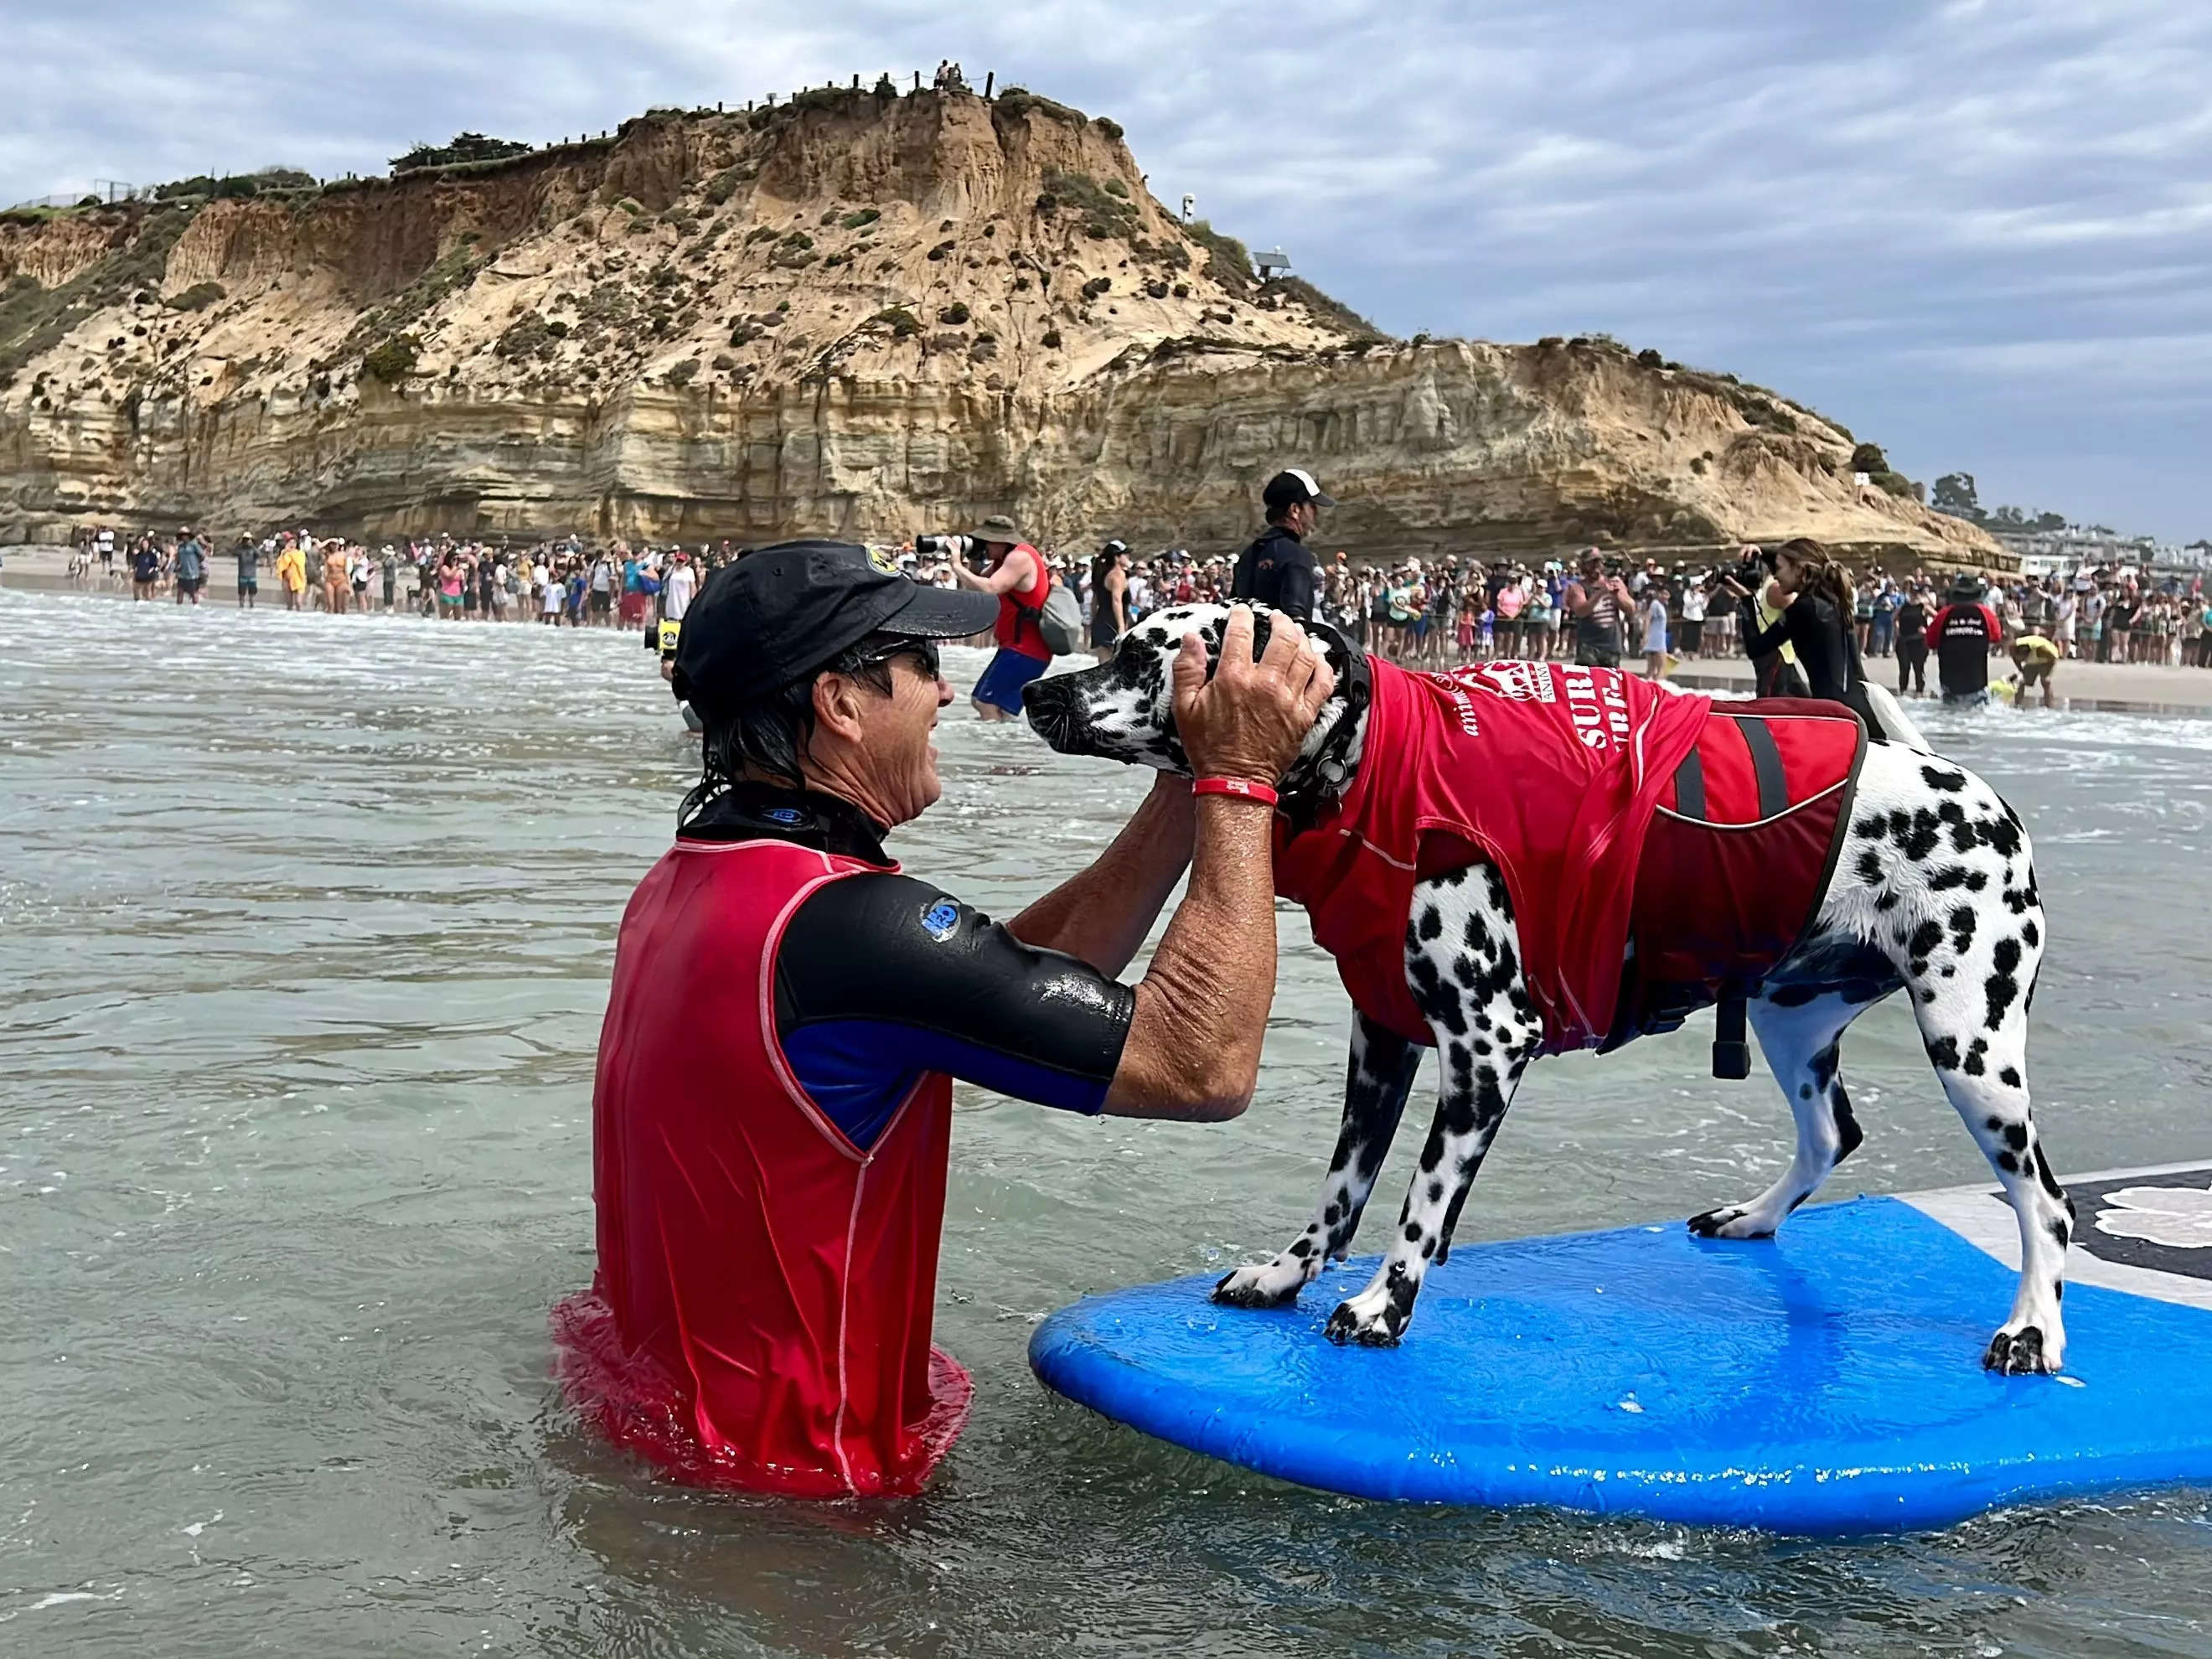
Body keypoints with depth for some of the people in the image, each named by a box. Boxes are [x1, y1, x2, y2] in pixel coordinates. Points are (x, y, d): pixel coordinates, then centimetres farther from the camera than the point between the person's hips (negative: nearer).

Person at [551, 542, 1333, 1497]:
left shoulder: (685, 878, 2)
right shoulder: (846, 919, -28)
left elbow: (1033, 968, 6)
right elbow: (1204, 1066, -24)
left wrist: (1188, 782, 2)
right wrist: (1238, 777, -14)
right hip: (796, 1478, -9)